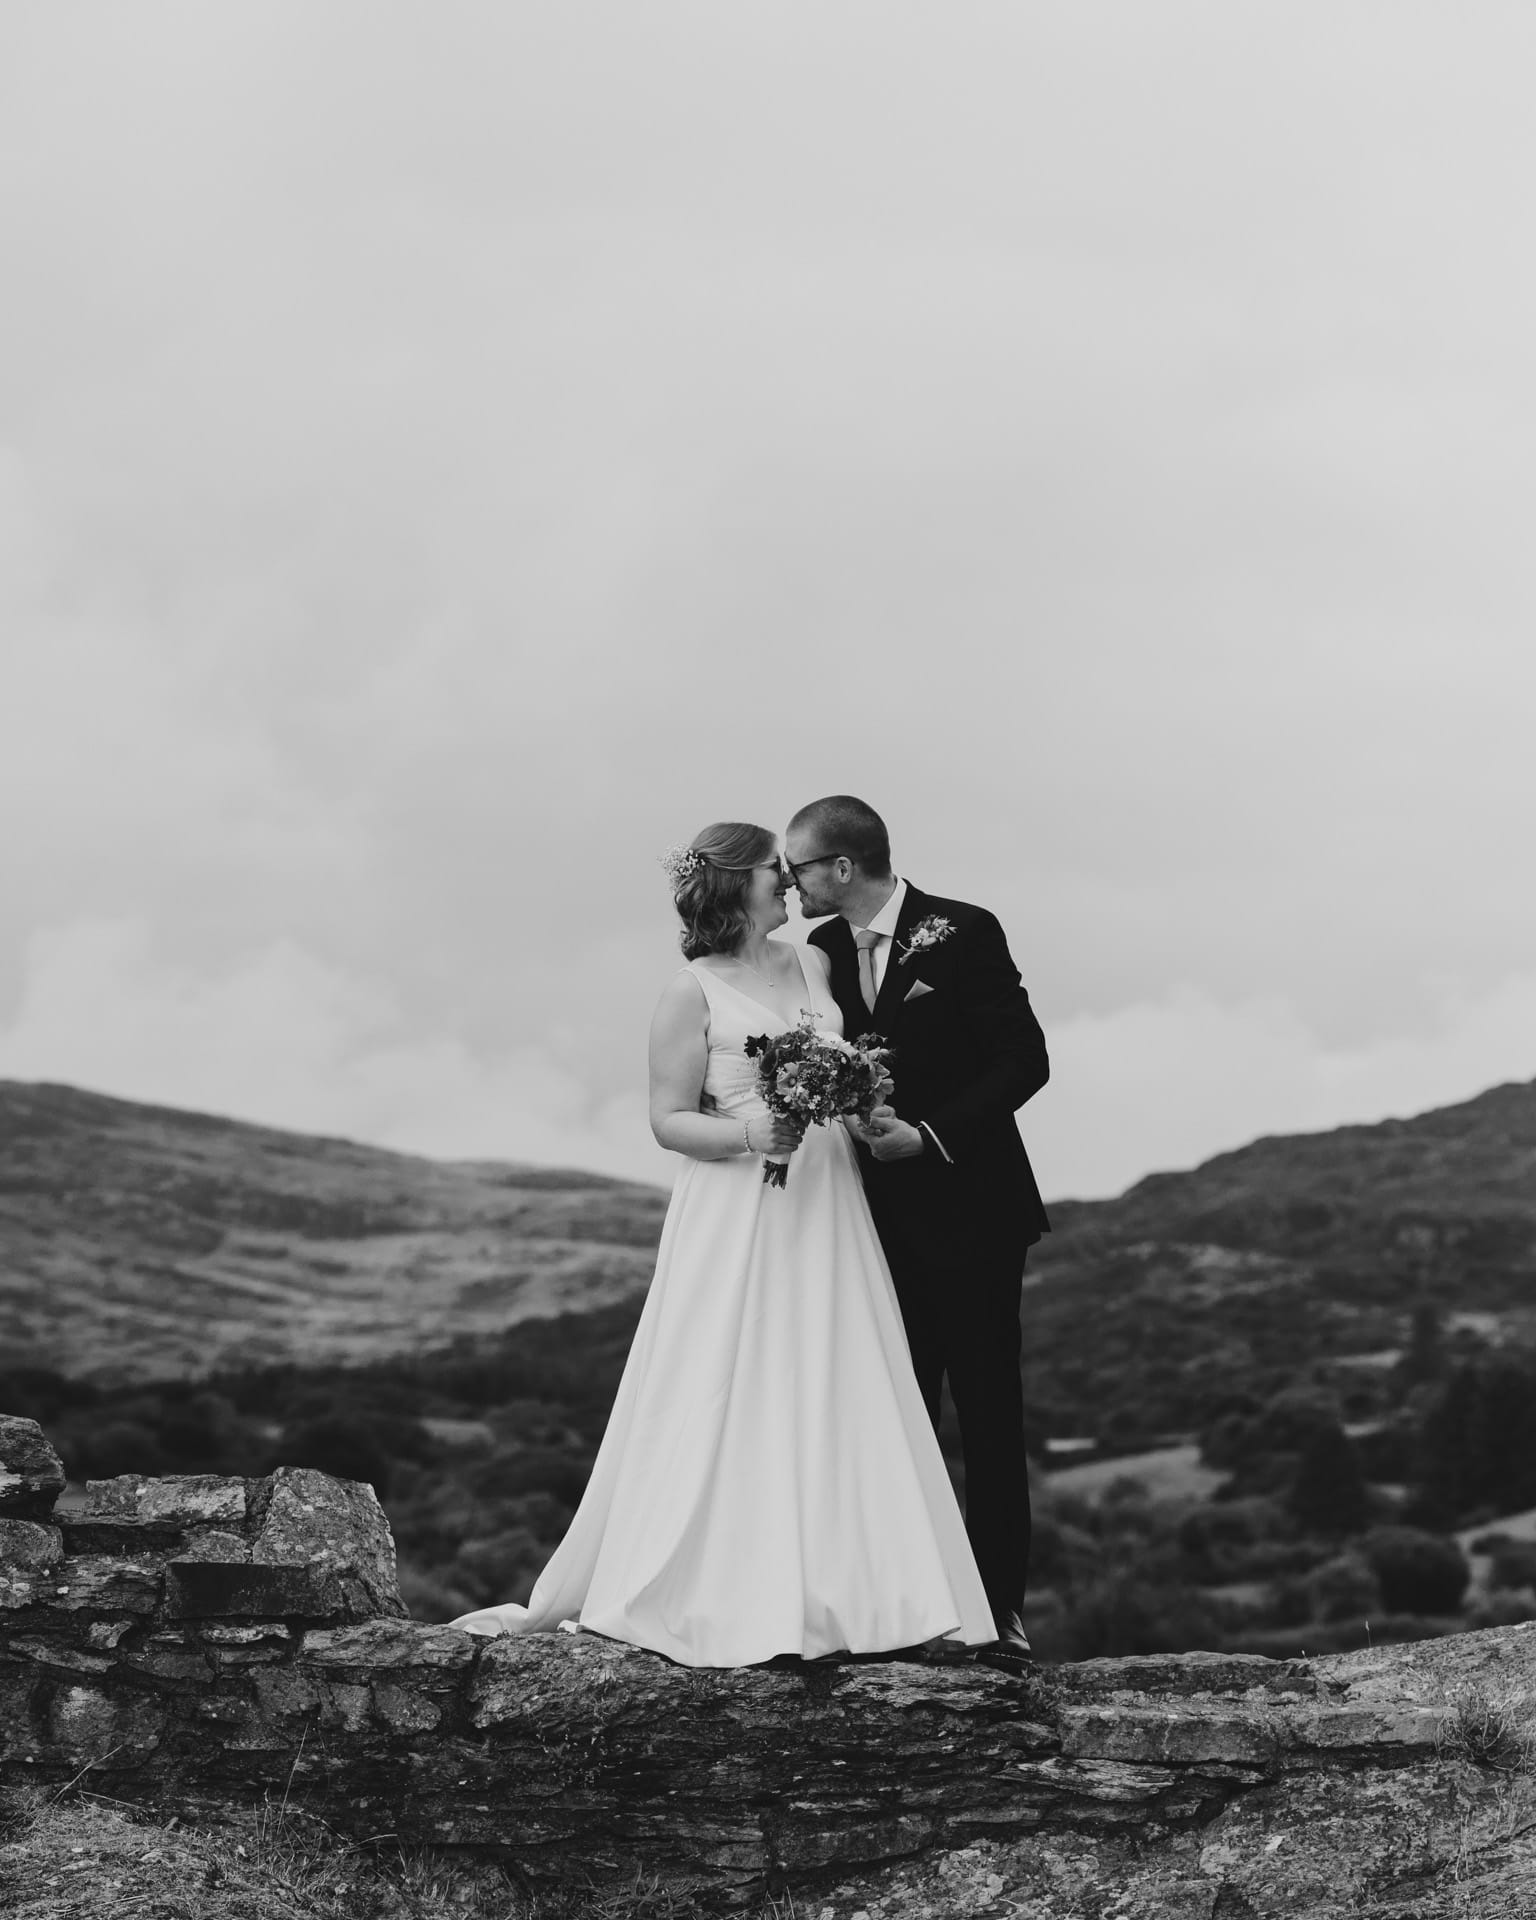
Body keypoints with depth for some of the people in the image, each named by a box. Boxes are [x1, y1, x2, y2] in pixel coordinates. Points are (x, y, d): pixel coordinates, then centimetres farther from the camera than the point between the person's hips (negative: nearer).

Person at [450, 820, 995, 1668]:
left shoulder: (812, 965, 11)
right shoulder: (694, 992, -5)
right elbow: (668, 1120, -7)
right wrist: (749, 1134, -22)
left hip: (826, 1213, 6)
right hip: (738, 1216, -6)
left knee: (835, 1399, 3)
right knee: (731, 1402, -4)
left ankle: (830, 1593, 7)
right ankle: (731, 1598, 3)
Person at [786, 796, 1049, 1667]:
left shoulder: (963, 934, -9)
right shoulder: (823, 953, 7)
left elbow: (1024, 1058, -11)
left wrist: (931, 1134, -18)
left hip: (967, 1209, -5)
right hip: (879, 1217, 5)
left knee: (989, 1411, 2)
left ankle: (1001, 1604, 8)